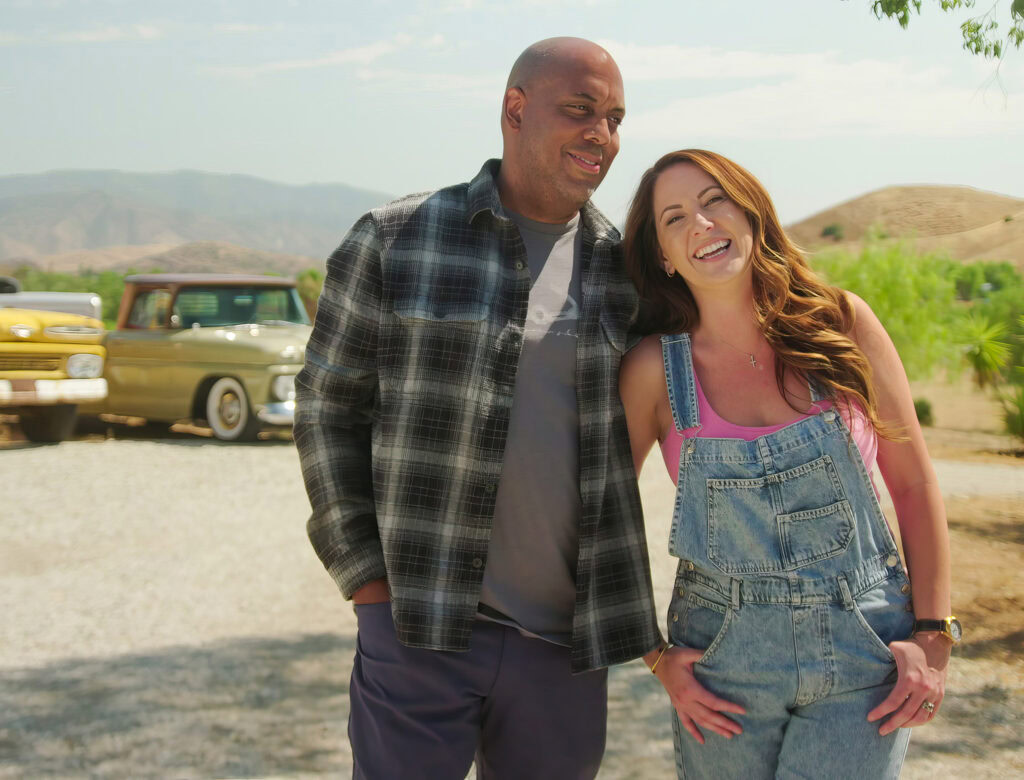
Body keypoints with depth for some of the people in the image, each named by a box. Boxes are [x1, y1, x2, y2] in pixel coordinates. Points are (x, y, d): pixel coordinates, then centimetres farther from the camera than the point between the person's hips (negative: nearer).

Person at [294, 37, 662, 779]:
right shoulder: (395, 240, -2)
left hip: (564, 640, 3)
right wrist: (364, 574, -4)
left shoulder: (626, 268, 6)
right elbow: (329, 406, 2)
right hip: (418, 629, -3)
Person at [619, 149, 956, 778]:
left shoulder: (840, 323, -5)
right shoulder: (656, 367, -6)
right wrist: (655, 656, 0)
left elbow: (915, 484, 1)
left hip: (865, 652, 0)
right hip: (725, 659, 1)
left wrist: (933, 637, -3)